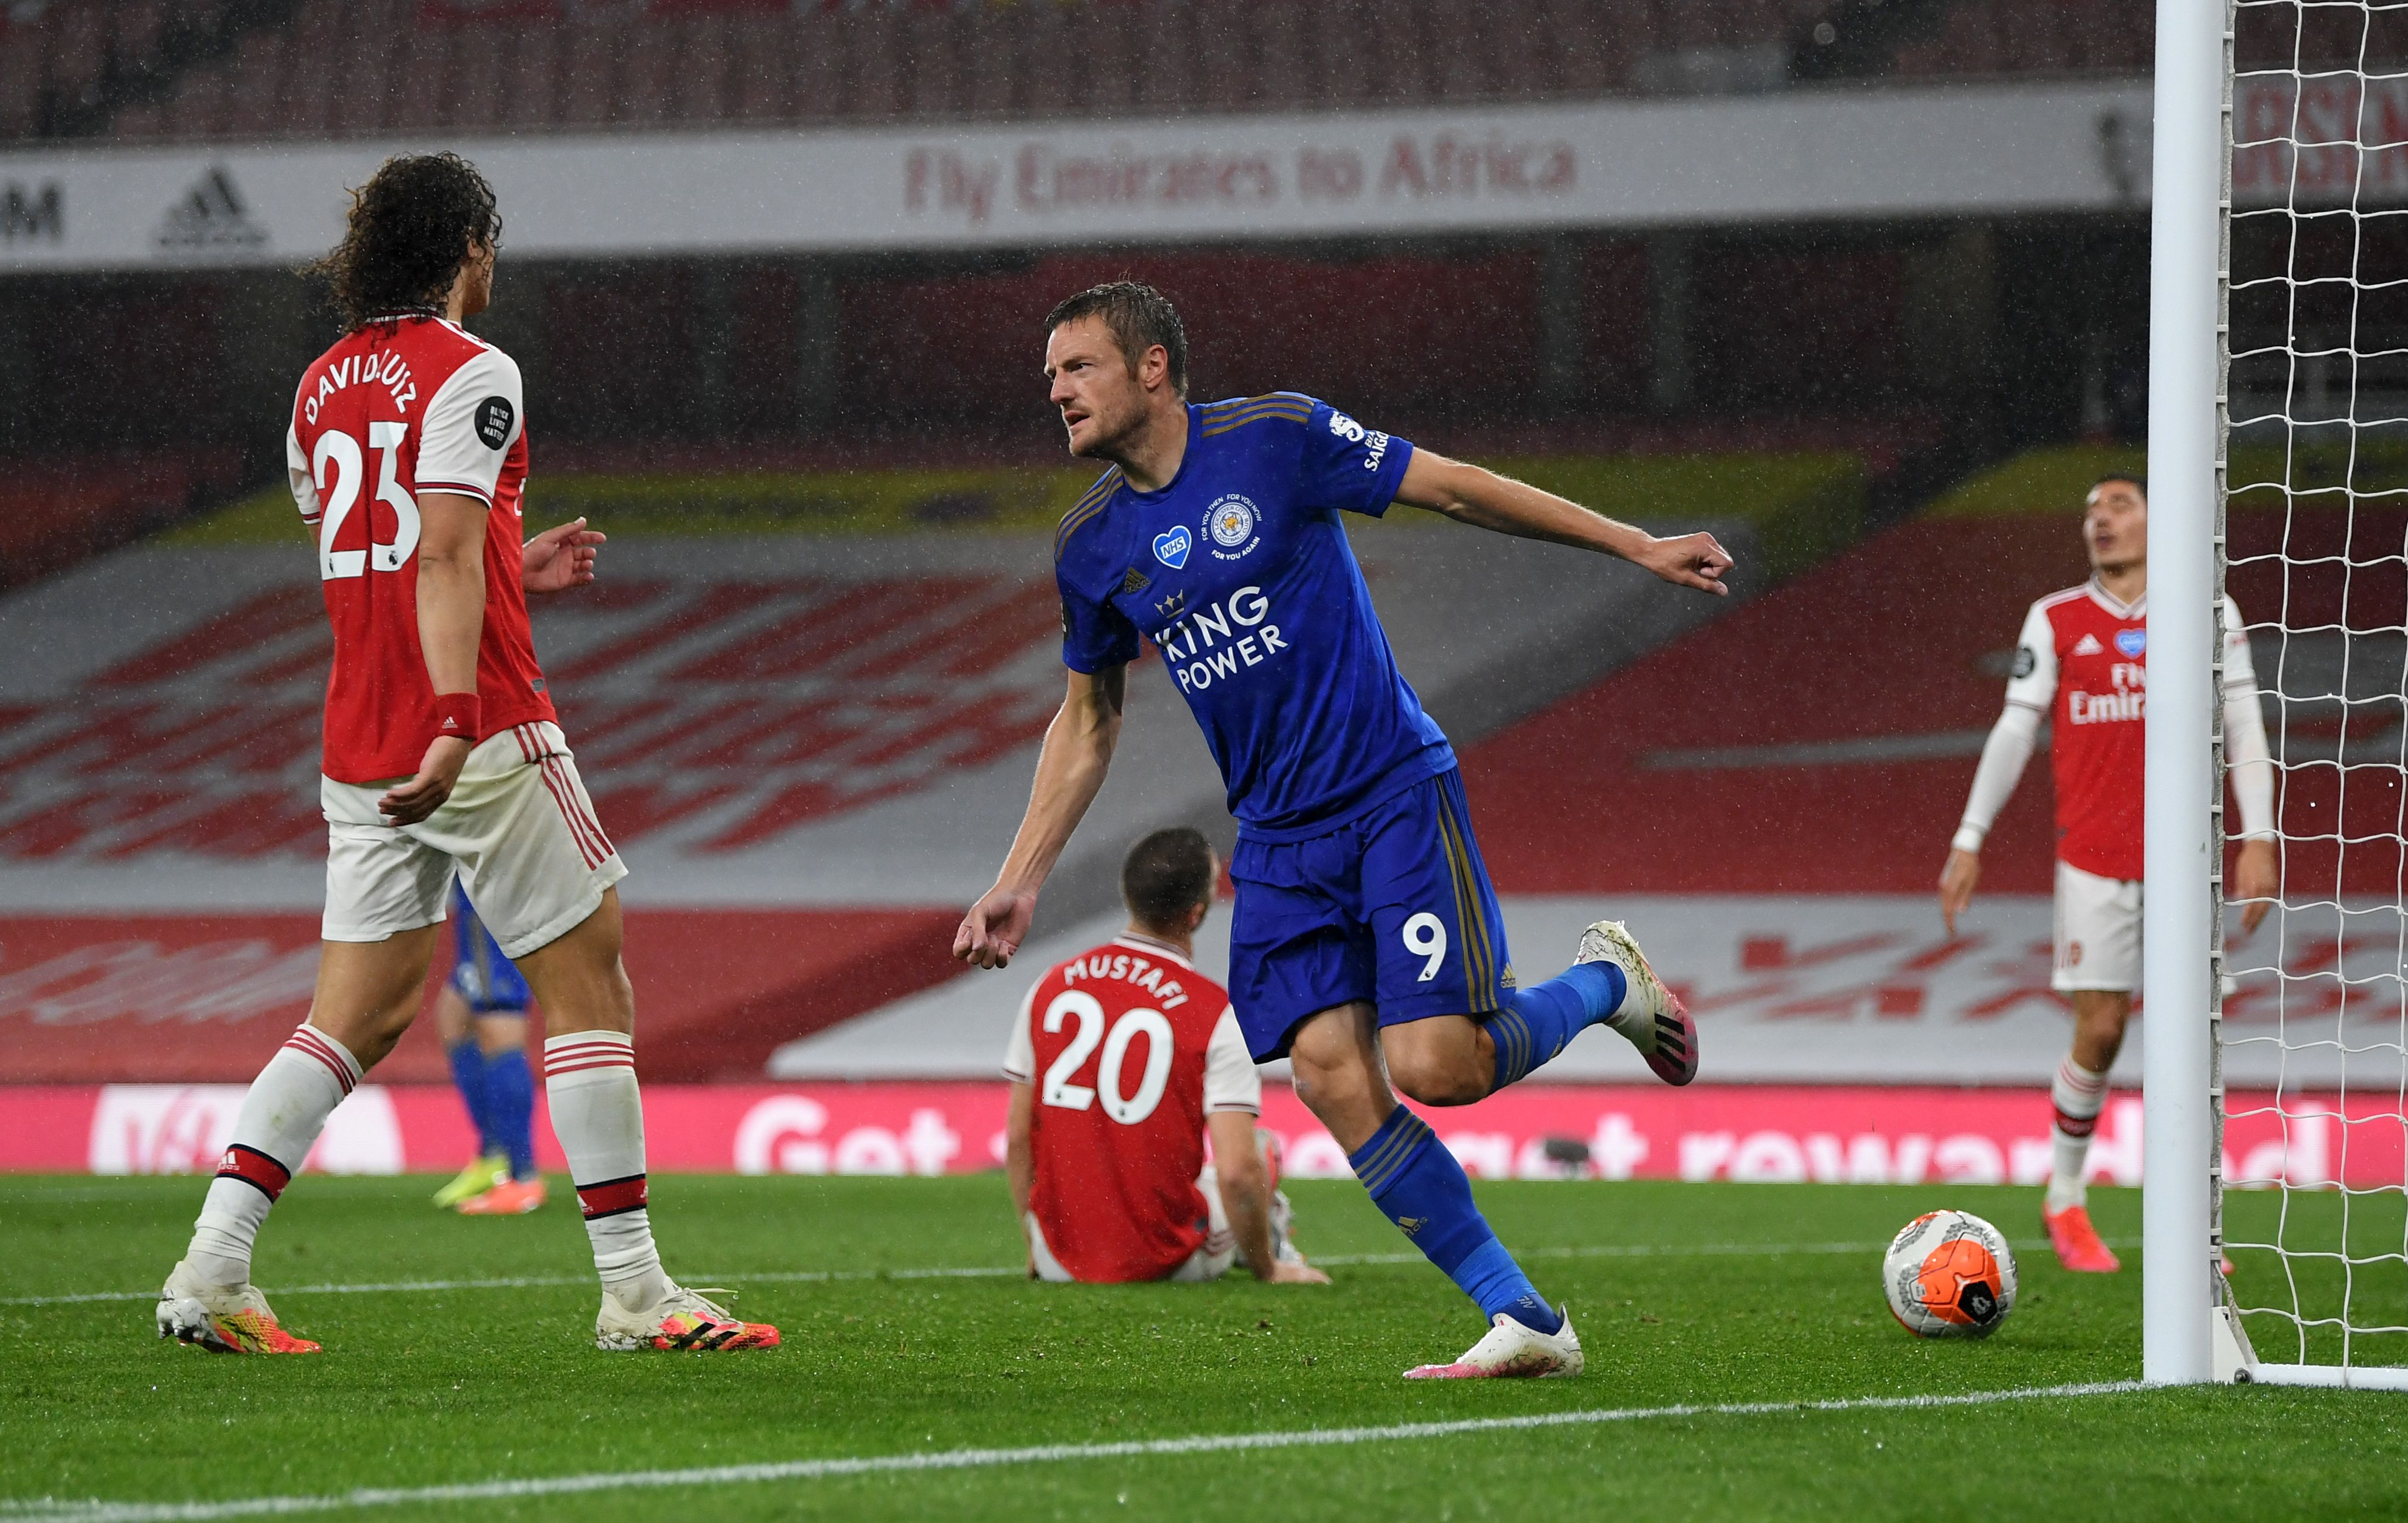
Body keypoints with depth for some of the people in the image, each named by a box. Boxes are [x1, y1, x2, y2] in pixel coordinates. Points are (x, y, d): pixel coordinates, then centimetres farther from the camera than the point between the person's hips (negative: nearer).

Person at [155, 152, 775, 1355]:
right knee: (590, 984, 0)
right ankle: (632, 1291, -1)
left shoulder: (325, 383, 15)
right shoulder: (470, 373, -9)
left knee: (359, 1016, 9)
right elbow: (445, 558, -21)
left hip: (358, 748, 8)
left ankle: (212, 1269, -1)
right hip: (484, 735, -8)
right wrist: (455, 722, -29)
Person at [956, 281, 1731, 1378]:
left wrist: (1634, 545, 0)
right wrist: (1019, 882, 13)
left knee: (1433, 1066, -18)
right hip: (1278, 838, 5)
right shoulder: (1091, 546, 6)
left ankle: (1603, 982, 14)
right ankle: (1525, 1323, -4)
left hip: (1395, 791, -5)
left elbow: (1453, 489, -1)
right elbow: (1086, 723, 19)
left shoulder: (1275, 439, -8)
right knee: (1331, 1074, -12)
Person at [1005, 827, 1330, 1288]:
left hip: (1060, 1261, 4)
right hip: (1167, 1263, -4)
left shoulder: (1049, 987, -1)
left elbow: (1018, 1138, 5)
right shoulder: (1219, 1015, -14)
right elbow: (1236, 1171, -19)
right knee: (1264, 1150, 23)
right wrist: (1270, 1271, -2)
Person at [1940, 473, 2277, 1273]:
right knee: (2100, 1033, -6)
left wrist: (2259, 839, -6)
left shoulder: (2210, 615, 6)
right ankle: (2065, 1201, 13)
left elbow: (2244, 730, 3)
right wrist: (1969, 841, 2)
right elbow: (2013, 731, 7)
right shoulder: (2055, 622, 6)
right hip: (2092, 861, -1)